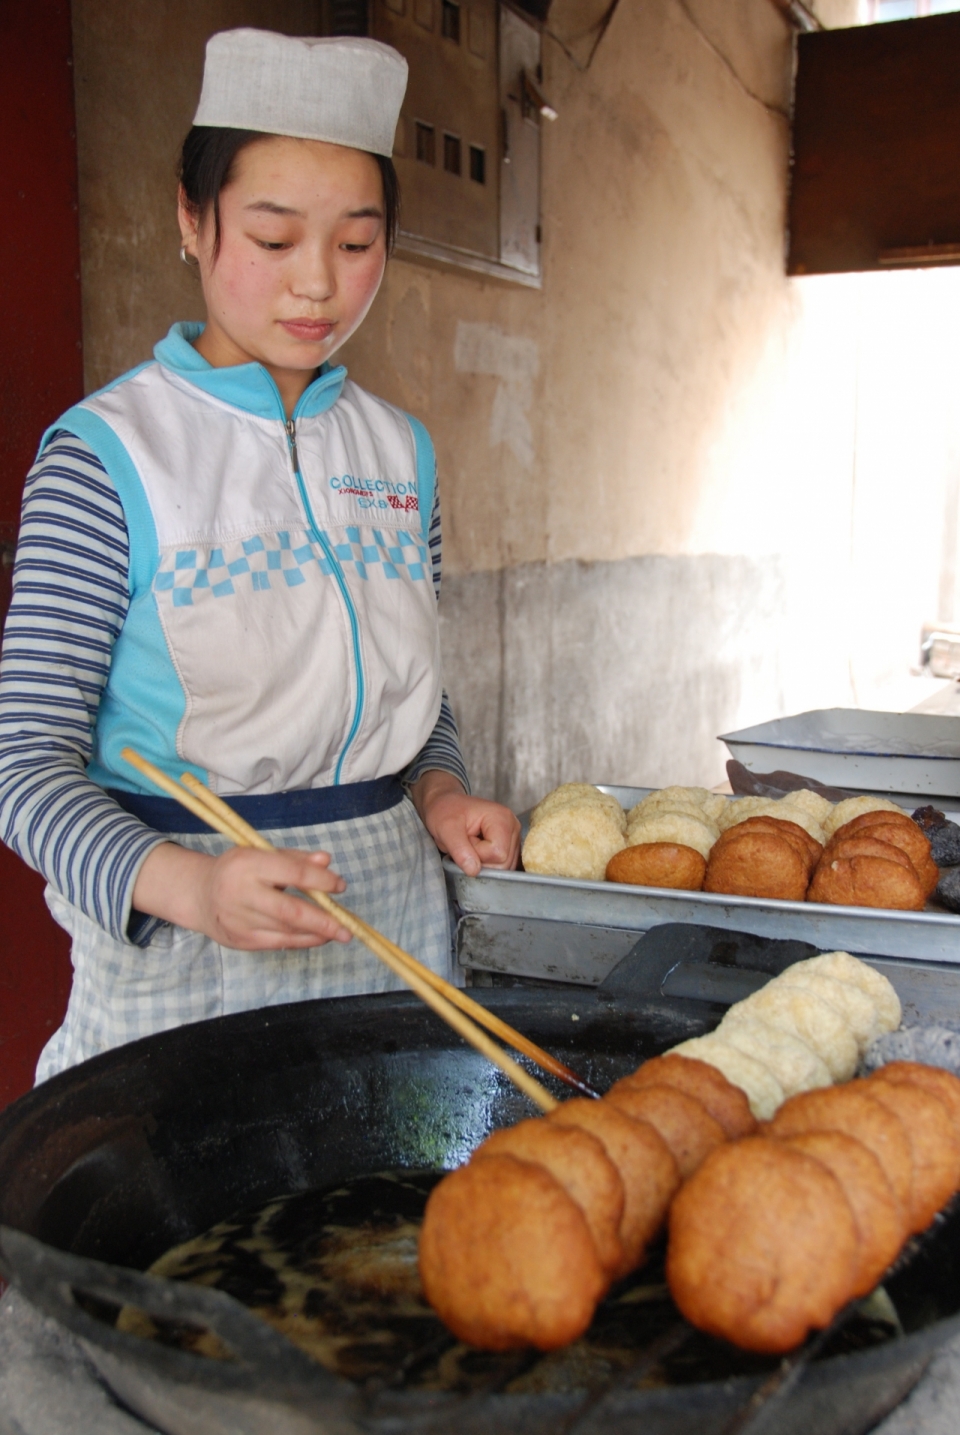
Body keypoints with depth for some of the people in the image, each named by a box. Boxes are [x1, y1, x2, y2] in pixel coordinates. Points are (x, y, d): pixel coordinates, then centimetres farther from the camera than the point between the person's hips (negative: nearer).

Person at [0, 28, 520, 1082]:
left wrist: (440, 793, -4)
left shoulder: (401, 451, 5)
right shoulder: (108, 452, -11)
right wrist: (191, 885, -29)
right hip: (183, 961, -4)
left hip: (392, 915, 5)